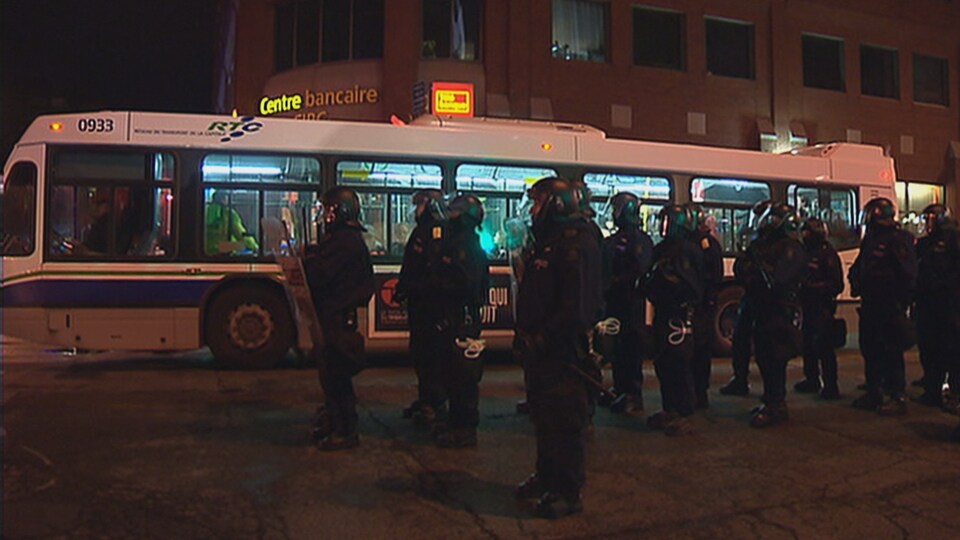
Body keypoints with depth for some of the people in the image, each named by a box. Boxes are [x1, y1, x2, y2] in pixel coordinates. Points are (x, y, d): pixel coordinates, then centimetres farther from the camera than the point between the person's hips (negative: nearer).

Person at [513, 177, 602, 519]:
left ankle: (567, 492, 11)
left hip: (562, 350, -10)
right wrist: (526, 335, 12)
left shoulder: (577, 244, -16)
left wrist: (543, 338, -22)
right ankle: (546, 477, 35)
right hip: (539, 348, 10)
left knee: (563, 421, 0)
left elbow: (576, 305, -25)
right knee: (543, 416, 20)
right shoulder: (548, 241, 16)